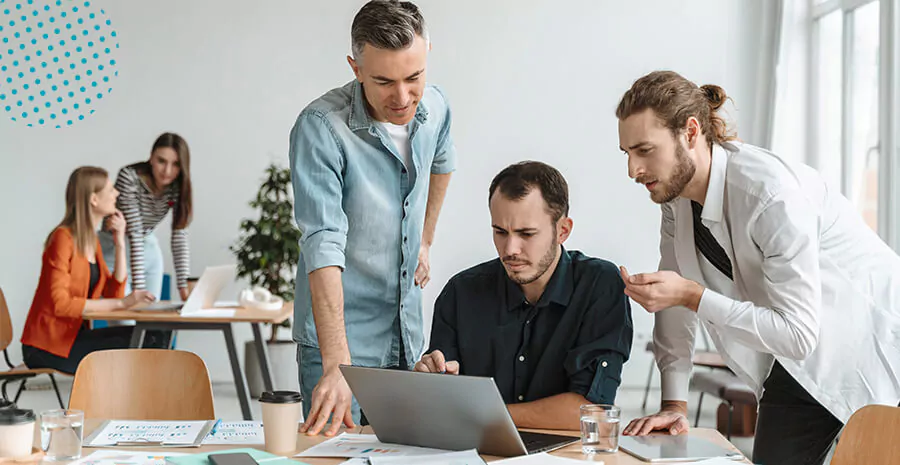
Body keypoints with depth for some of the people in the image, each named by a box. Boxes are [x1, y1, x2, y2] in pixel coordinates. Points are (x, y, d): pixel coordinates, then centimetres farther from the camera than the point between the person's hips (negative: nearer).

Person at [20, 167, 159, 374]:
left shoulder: (92, 241, 13)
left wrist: (120, 243, -1)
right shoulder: (63, 238, -13)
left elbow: (114, 293, 4)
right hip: (47, 345, -8)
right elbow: (60, 304, -24)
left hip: (73, 335, 8)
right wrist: (121, 303, -26)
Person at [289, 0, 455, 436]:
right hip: (341, 339, -5)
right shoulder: (320, 127, -23)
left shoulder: (435, 107, -4)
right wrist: (337, 364, -38)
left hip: (409, 335, 6)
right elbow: (323, 245, -31)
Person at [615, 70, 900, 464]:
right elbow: (676, 305, 3)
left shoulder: (772, 192, -30)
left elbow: (798, 333, -31)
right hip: (798, 364, 7)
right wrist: (673, 405, -2)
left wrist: (692, 294, -33)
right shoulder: (676, 190, -6)